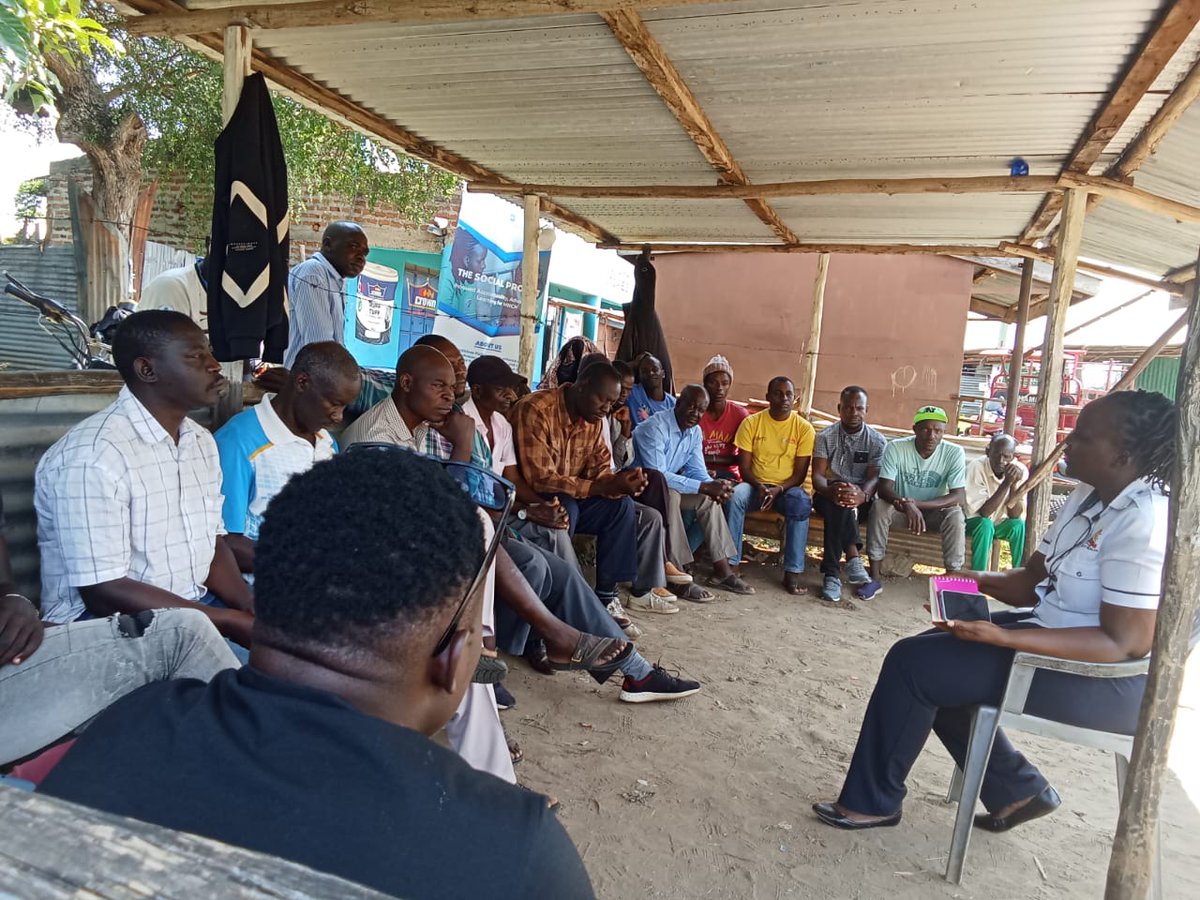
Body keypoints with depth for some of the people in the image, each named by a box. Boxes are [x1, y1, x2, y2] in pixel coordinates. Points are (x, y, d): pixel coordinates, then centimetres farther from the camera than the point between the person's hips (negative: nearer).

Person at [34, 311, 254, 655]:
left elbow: (212, 541, 9)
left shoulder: (201, 441, 8)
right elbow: (102, 591, -21)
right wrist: (233, 621, -22)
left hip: (194, 608, 8)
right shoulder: (92, 455, -19)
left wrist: (250, 604, -10)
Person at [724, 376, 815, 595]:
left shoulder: (804, 428, -2)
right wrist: (759, 486, -21)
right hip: (755, 484, 0)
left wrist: (778, 489, -22)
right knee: (735, 495, -32)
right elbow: (744, 466, -2)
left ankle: (792, 572, -27)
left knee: (802, 504, -34)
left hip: (788, 487, 0)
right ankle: (731, 563, -26)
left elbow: (800, 473, -4)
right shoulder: (751, 422, -1)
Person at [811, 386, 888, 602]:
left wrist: (862, 495, -38)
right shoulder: (825, 436, 1)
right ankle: (853, 556, -40)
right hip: (829, 495, 0)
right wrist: (831, 490, -35)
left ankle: (832, 573, -36)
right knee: (839, 503, -36)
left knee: (849, 502, -35)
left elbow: (874, 478, -12)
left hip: (861, 500, 0)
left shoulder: (877, 441, 1)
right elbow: (817, 475, -10)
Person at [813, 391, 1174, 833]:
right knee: (934, 655, 11)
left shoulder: (1143, 523, -24)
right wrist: (976, 580, -9)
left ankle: (871, 801, 7)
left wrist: (1002, 638, -33)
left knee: (913, 663, -12)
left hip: (1108, 678, -10)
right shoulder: (1090, 496, 6)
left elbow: (1126, 643, -27)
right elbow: (1035, 579, 10)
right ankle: (1016, 790, 19)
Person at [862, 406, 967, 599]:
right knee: (879, 507, -30)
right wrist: (906, 504, -45)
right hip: (901, 510, 0)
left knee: (955, 515, -31)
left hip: (934, 511, 0)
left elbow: (958, 497, -22)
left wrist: (916, 503, -36)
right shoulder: (896, 448, -17)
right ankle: (875, 578, -25)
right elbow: (884, 488, -23)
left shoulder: (954, 453, -15)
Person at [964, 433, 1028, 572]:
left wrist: (1014, 483, -30)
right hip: (974, 521, -3)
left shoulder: (1020, 470, -14)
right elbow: (984, 512, -28)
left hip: (1000, 522, 3)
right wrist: (1006, 483, -34)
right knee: (986, 525, -34)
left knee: (1019, 525, -26)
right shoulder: (977, 467, -24)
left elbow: (1014, 515, -16)